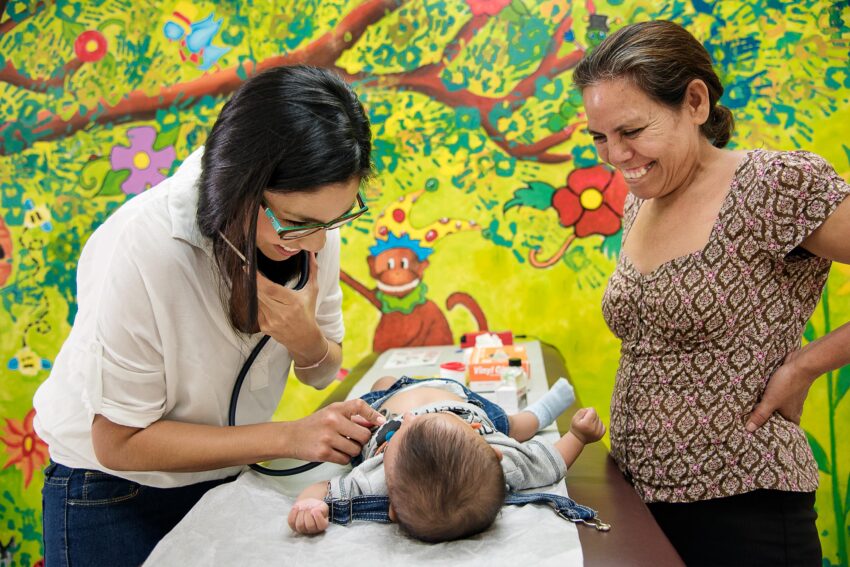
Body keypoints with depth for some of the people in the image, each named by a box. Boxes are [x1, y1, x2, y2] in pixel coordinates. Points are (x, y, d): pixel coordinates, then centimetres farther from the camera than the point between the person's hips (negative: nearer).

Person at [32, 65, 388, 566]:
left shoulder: (311, 215, -17)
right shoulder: (141, 249, -32)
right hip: (114, 489, -4)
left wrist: (306, 338, -28)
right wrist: (288, 436, -28)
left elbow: (321, 373, -5)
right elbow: (120, 442, -23)